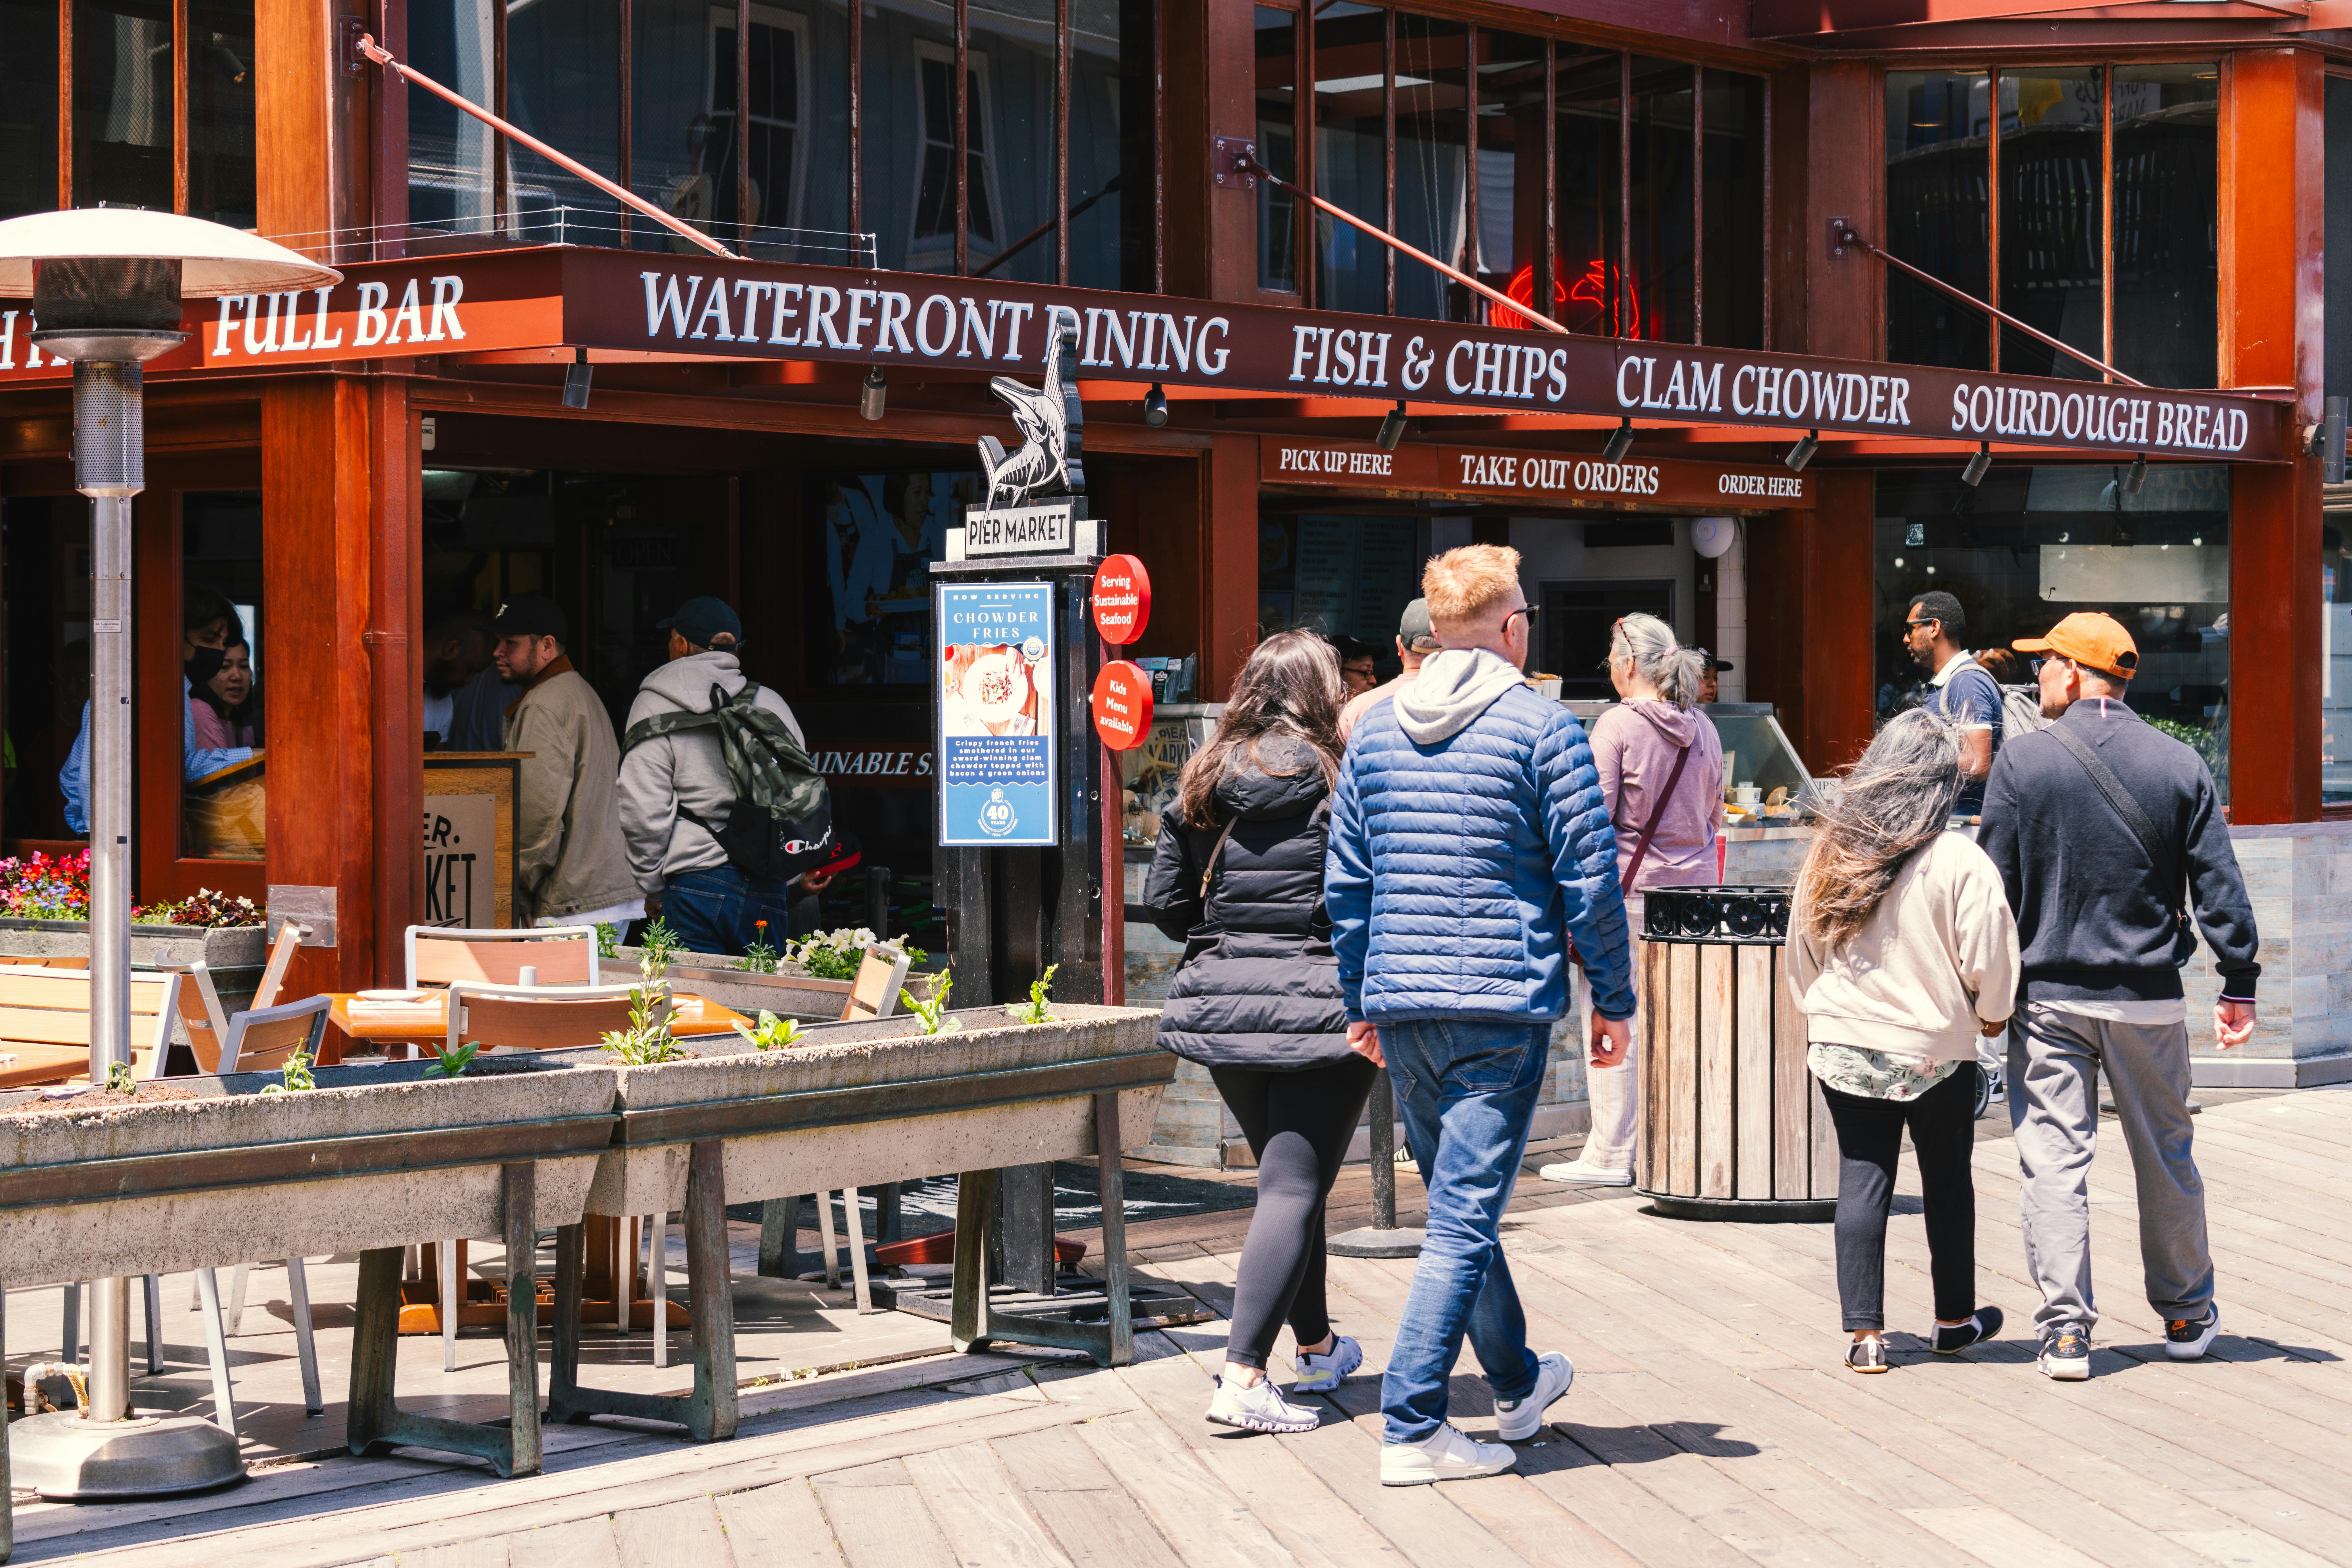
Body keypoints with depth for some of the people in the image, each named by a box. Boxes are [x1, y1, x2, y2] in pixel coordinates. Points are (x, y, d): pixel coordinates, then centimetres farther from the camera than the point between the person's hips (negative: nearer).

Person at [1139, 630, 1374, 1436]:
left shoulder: (1204, 779, 6)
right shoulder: (1330, 780, -10)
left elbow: (1162, 897, 7)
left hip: (1222, 1003, 6)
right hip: (1314, 1003, -6)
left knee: (1286, 1175, 22)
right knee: (1295, 1189, -5)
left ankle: (1318, 1346, 35)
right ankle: (1243, 1378, -14)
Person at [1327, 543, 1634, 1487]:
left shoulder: (1375, 733, 9)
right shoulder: (1543, 729, -7)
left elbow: (1346, 885, 12)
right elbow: (1590, 881, -7)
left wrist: (1362, 1003, 21)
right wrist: (1614, 1000, 2)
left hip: (1402, 1008, 6)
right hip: (1504, 1002, -6)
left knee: (1460, 1205, 20)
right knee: (1464, 1219, -5)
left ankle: (1518, 1383, 37)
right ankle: (1412, 1428, -9)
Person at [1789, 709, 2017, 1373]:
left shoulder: (1830, 854, -2)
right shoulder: (1960, 861, -15)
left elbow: (1801, 950, 9)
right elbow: (1986, 958, -11)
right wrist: (1993, 1015, 9)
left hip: (1842, 1044, 3)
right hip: (1935, 1046, -3)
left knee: (1862, 1177, 6)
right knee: (1947, 1180, 13)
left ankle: (1864, 1331, 3)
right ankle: (1954, 1319, 26)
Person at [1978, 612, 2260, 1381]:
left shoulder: (2022, 762, -7)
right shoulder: (2181, 766, 0)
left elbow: (1995, 886, -4)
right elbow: (2220, 887, 0)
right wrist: (2239, 985, 7)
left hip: (2050, 994, -2)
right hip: (2150, 999, 2)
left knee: (2054, 1159, 1)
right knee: (2166, 1156, 15)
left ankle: (2065, 1328, -4)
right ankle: (2186, 1315, 27)